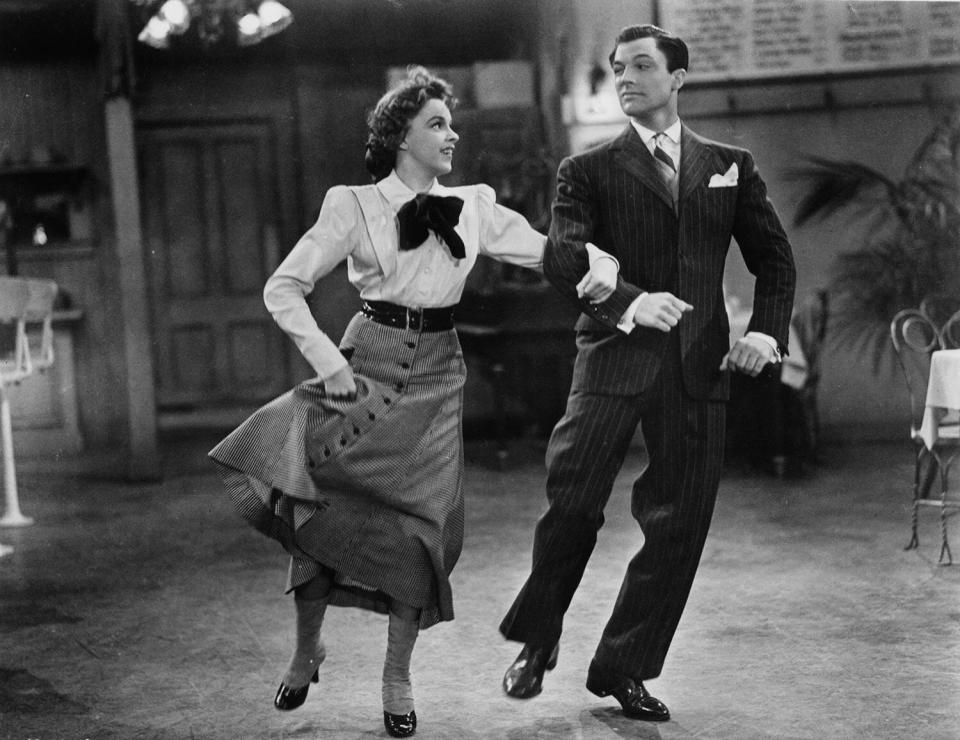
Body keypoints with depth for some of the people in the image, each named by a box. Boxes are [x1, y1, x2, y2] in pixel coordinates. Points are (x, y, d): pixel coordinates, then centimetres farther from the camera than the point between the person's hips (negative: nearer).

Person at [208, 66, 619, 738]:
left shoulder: (473, 206, 7)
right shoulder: (353, 206, -2)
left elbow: (547, 250, 11)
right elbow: (284, 288, -3)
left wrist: (601, 264, -9)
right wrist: (327, 360, -13)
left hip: (436, 374, 3)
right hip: (369, 365, -2)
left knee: (423, 522, -1)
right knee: (318, 504, -10)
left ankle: (397, 677, 15)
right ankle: (307, 650, 15)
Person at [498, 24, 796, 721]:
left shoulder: (730, 166, 15)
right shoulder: (589, 169, 6)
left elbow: (774, 256, 17)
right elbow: (563, 256, -9)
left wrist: (767, 329, -1)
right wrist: (630, 300, -27)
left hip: (700, 368, 2)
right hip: (615, 353, -2)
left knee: (678, 525, 3)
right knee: (572, 505, -5)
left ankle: (624, 668, 17)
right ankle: (536, 643, 18)